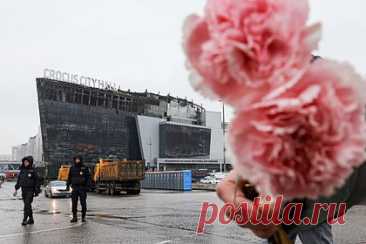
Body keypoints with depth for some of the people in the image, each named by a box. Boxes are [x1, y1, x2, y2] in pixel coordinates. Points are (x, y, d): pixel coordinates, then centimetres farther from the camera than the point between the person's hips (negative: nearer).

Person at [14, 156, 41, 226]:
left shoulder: (32, 171, -7)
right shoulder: (22, 170, 9)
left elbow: (37, 181, -5)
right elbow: (18, 180, 14)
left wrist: (37, 191, -6)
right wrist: (16, 189, 9)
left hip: (30, 190, -6)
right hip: (23, 190, 6)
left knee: (27, 204, -14)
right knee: (28, 205, 12)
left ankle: (25, 219, -13)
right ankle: (31, 219, 23)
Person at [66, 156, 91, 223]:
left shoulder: (85, 168, 1)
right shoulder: (72, 168, 10)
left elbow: (88, 178, 0)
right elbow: (69, 178, 16)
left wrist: (88, 186, -9)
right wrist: (68, 185, 9)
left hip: (82, 188, -2)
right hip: (74, 188, 2)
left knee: (83, 203, 0)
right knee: (74, 203, 1)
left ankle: (83, 217, 9)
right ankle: (74, 217, 8)